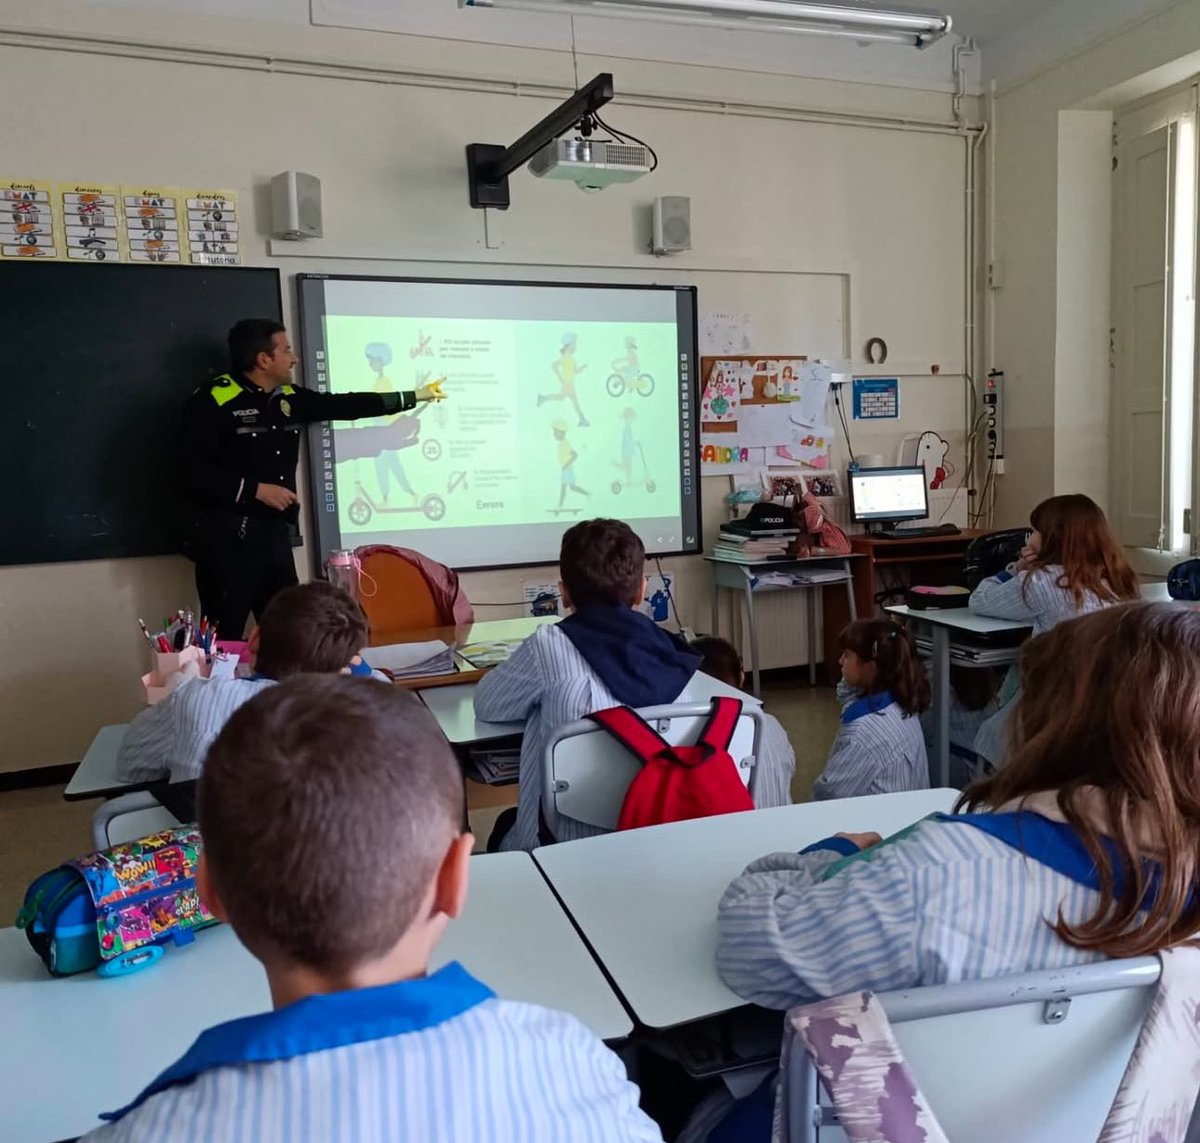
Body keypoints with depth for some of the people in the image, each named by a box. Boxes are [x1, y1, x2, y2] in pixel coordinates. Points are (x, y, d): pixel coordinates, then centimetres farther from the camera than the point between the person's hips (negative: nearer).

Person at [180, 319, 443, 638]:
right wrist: (256, 489, -17)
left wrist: (414, 397, 22)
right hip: (227, 538, -7)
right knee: (224, 640, -3)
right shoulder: (213, 400, -12)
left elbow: (342, 405, 19)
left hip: (276, 534, 7)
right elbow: (194, 473, -16)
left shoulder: (289, 398, 10)